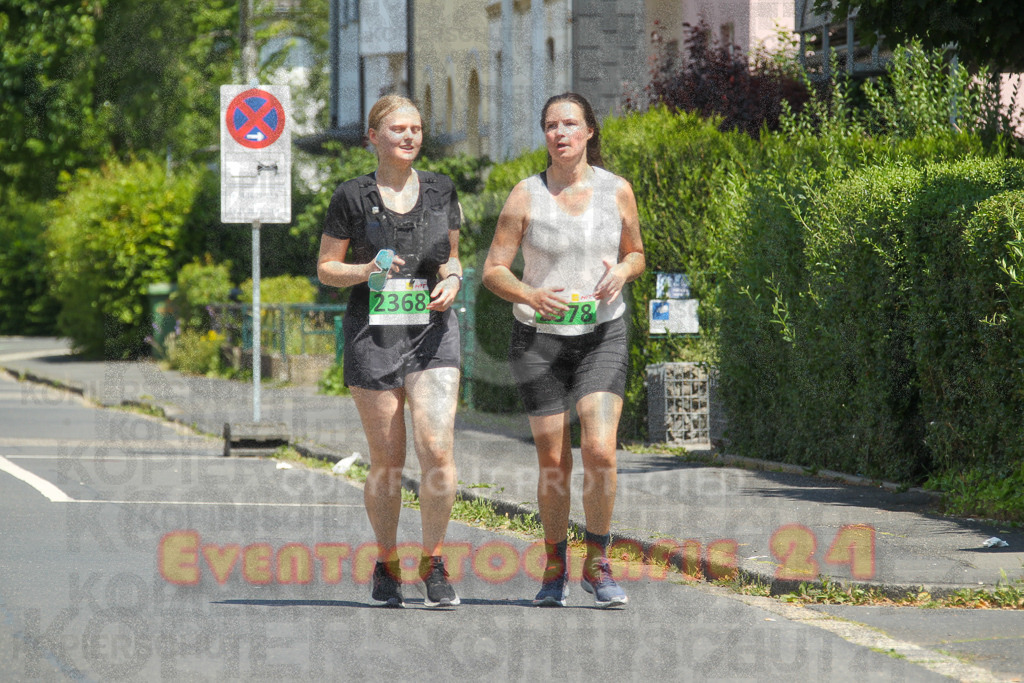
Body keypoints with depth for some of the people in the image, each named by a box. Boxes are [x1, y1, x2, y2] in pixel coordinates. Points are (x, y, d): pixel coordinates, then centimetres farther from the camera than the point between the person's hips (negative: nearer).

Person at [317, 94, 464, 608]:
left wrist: (452, 281, -1)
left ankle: (433, 563, -2)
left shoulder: (440, 192, 10)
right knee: (387, 463, 2)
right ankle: (386, 565, 19)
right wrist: (366, 270, -12)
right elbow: (326, 269, 6)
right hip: (373, 334, -1)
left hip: (432, 333, 1)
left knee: (437, 448, -15)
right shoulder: (353, 196, 2)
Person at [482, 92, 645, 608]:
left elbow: (636, 255, 15)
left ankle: (597, 565, -1)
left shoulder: (616, 191, 1)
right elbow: (493, 271, -1)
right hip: (539, 338, 0)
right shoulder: (526, 197, -3)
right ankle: (555, 568, 20)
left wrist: (622, 271, -9)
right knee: (553, 461, 1)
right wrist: (532, 296, -20)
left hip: (602, 334, 0)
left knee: (600, 449, -16)